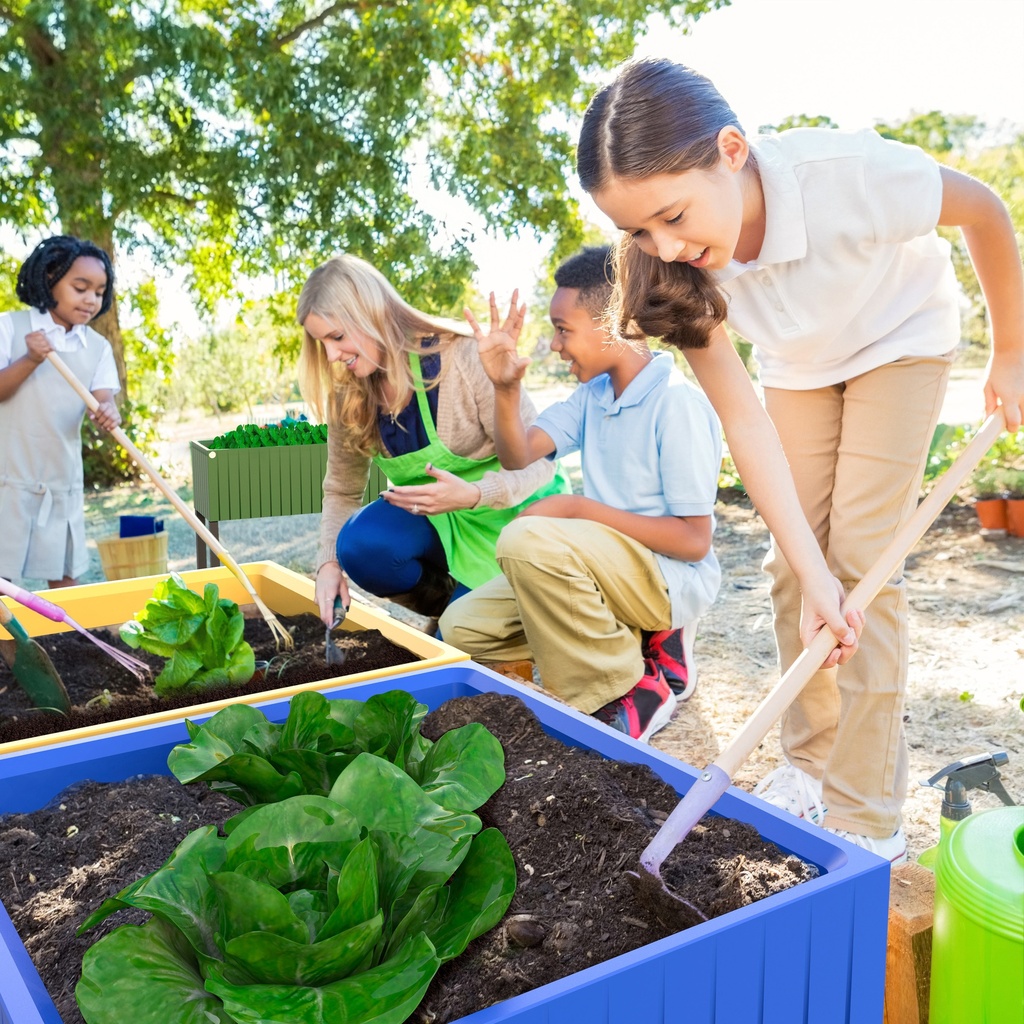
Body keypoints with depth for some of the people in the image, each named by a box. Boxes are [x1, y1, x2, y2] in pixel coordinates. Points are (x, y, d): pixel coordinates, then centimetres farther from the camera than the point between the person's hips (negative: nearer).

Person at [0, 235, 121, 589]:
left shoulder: (98, 347, 5)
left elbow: (104, 400, -7)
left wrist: (108, 413, -30)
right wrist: (30, 361, -25)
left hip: (64, 480, 4)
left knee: (64, 574, 13)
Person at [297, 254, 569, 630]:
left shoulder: (464, 357, -24)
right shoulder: (350, 395, -6)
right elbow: (341, 489, 4)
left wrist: (473, 495, -38)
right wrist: (329, 562, -11)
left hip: (513, 511, -5)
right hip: (438, 517, 5)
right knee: (360, 546, -25)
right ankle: (449, 603, 4)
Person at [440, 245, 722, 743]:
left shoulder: (677, 403, -18)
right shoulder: (594, 392, 7)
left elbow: (694, 540, -20)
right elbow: (520, 454, 1)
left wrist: (578, 507, -20)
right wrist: (505, 386, -16)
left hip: (672, 578, -9)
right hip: (611, 567, 9)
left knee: (528, 540, -33)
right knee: (463, 626, 1)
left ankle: (625, 693, -14)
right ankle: (640, 645, 6)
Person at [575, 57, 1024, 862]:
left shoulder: (854, 175, -39)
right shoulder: (679, 256, -27)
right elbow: (740, 417, -24)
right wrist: (804, 560, -29)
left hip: (900, 339, -3)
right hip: (798, 361, 4)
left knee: (861, 557, -12)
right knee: (792, 564, -1)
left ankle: (867, 820, -3)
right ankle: (811, 766, 17)